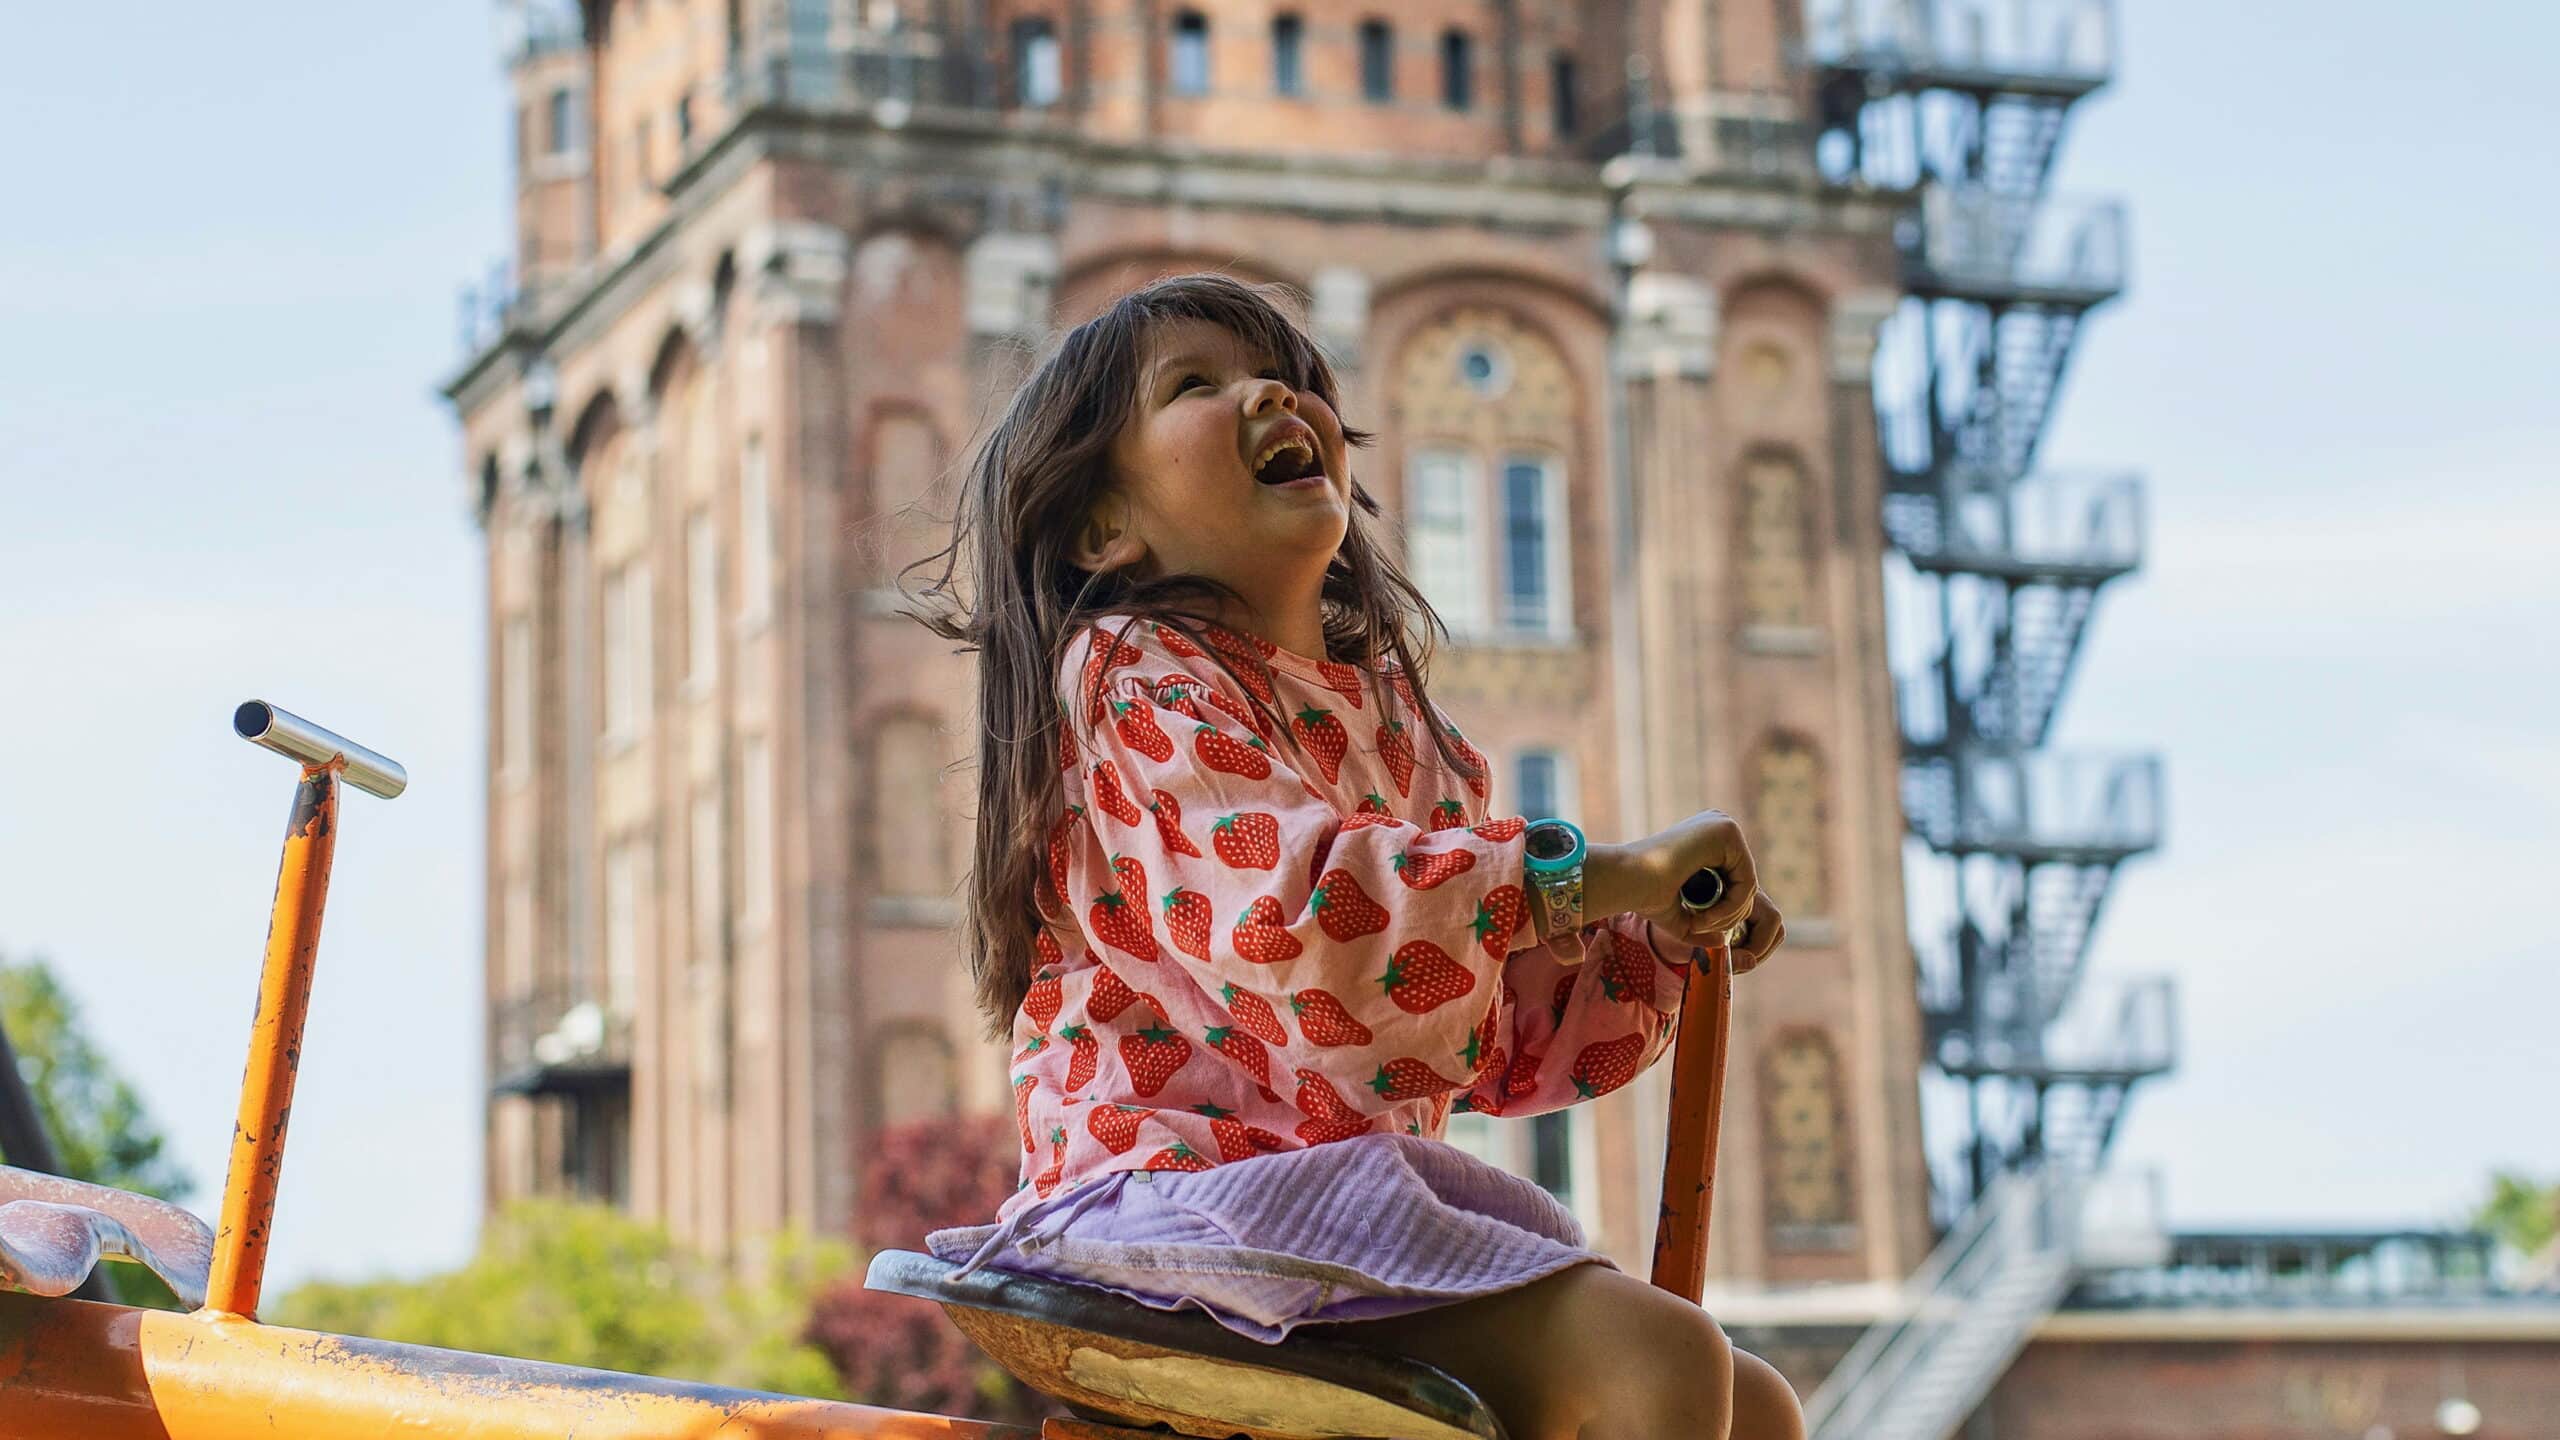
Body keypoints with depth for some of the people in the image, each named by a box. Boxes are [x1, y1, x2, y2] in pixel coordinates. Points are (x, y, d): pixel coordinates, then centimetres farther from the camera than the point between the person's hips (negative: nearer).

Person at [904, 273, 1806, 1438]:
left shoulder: (1395, 721, 20)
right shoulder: (1136, 677, -5)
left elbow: (1499, 1036, 24)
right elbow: (1290, 907, -25)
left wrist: (1662, 942, 7)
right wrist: (1594, 872, -22)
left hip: (1362, 1189, 9)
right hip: (1195, 1184, -9)